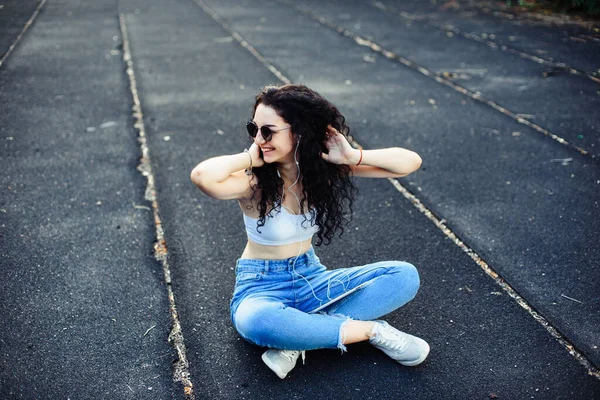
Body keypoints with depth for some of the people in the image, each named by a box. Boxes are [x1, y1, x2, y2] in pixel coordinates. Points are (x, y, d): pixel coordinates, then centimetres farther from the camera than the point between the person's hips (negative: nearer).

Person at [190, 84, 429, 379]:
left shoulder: (324, 166, -8)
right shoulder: (255, 181, -19)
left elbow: (410, 162, -12)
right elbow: (202, 176, -43)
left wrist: (353, 156, -24)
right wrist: (250, 157, -27)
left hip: (311, 279, 5)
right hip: (261, 287, -4)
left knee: (405, 276, -11)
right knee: (254, 322, -41)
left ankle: (297, 336, -20)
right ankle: (369, 329, -20)